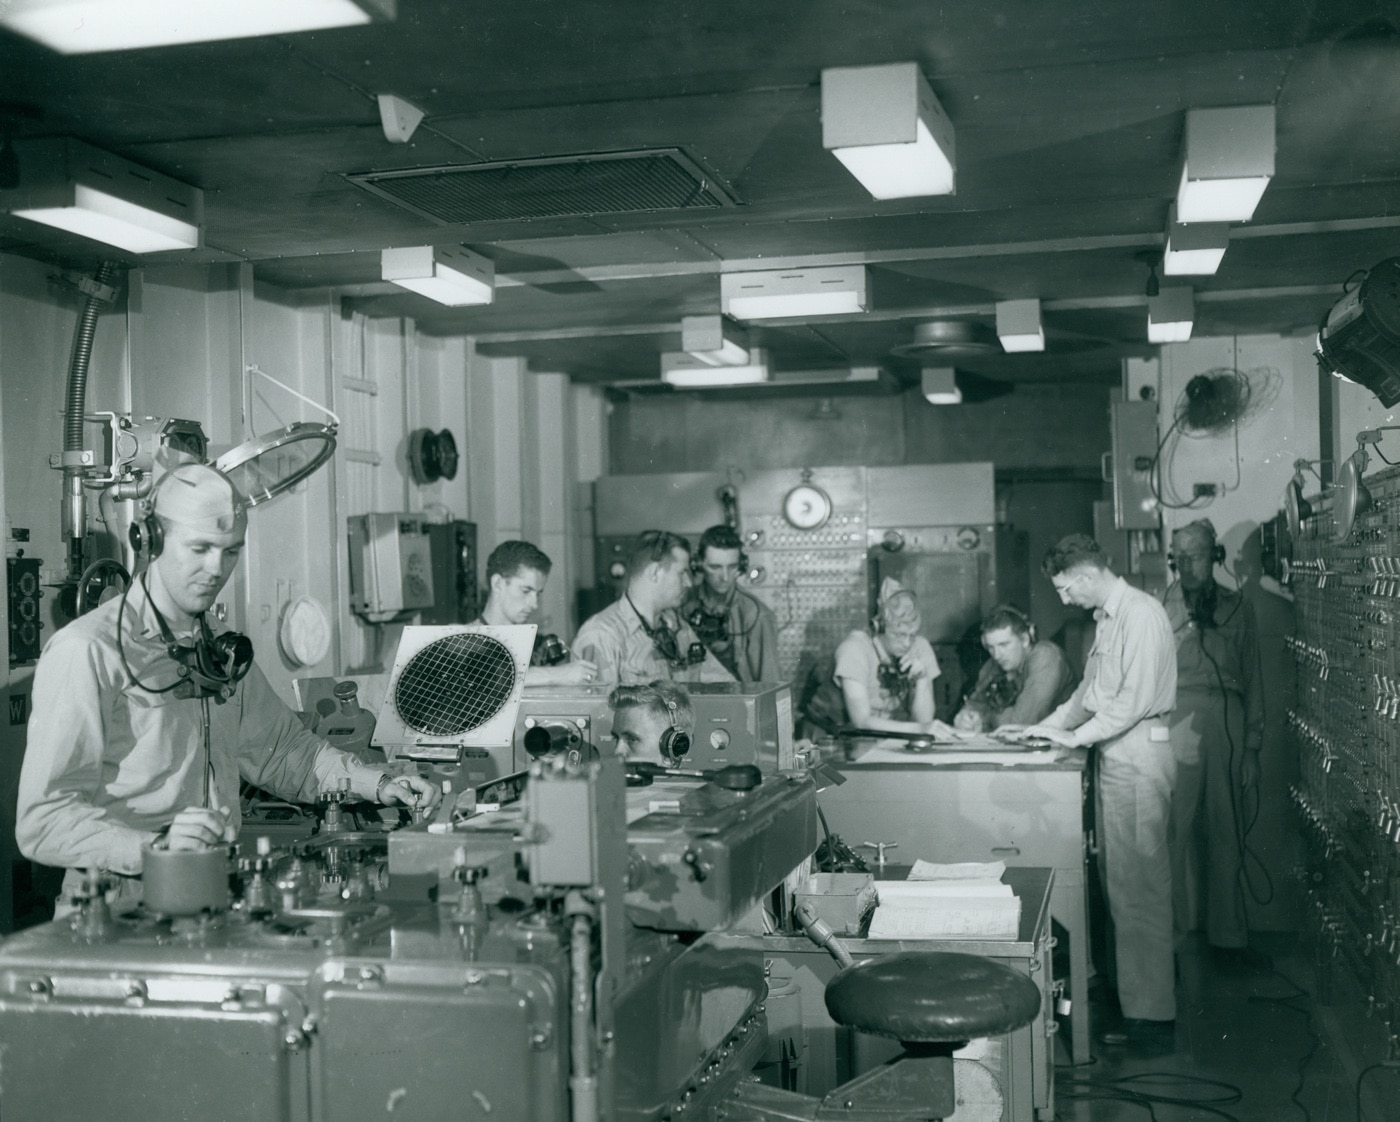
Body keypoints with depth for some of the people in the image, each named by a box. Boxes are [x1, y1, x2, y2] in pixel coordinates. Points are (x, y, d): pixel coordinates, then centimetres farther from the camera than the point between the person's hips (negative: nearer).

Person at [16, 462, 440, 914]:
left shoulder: (224, 652, 16)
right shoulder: (88, 652, -10)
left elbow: (281, 748, 29)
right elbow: (43, 821, -15)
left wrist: (378, 784, 14)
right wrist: (155, 845, -31)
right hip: (119, 911, -6)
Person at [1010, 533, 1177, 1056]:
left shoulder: (1141, 615, -13)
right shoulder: (1108, 618, 17)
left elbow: (1136, 699, -19)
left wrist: (1075, 737, -13)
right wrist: (1045, 726, 17)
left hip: (1138, 754, -10)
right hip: (1117, 757, 10)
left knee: (1138, 886, -7)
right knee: (1119, 883, 11)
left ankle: (1151, 1018, -1)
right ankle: (1136, 999, 18)